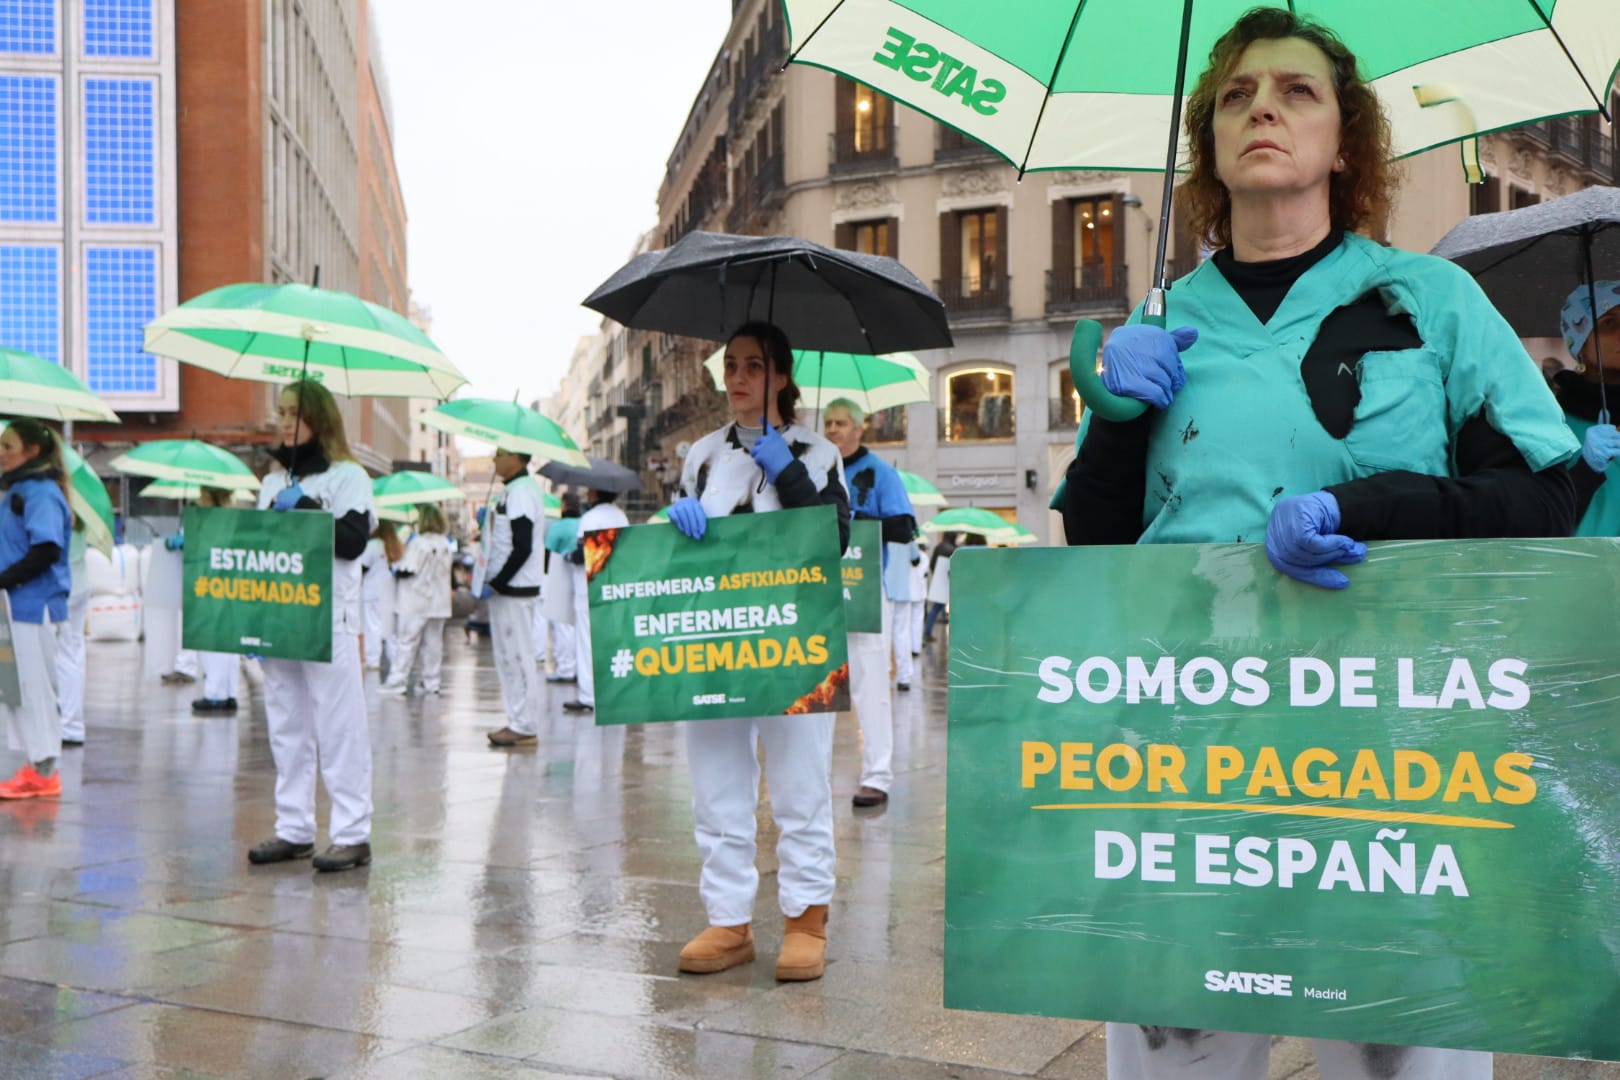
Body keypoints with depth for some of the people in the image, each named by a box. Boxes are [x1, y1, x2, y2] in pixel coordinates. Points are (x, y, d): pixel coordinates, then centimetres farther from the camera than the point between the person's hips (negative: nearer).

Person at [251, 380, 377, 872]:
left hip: (330, 622, -6)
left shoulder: (348, 476, 0)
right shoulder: (273, 481, 18)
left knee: (340, 729, -5)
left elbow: (354, 539, -12)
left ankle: (353, 835, -2)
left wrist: (301, 509, -15)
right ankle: (294, 830, 18)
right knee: (287, 729, 10)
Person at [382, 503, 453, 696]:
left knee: (408, 640, -2)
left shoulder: (418, 543, -15)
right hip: (438, 601, 6)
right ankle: (431, 681, 11)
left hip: (417, 602, -6)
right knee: (433, 641, 9)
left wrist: (396, 569, 3)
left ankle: (397, 681, -1)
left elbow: (407, 570, -16)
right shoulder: (445, 544, 6)